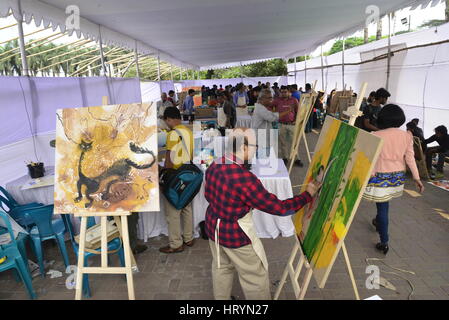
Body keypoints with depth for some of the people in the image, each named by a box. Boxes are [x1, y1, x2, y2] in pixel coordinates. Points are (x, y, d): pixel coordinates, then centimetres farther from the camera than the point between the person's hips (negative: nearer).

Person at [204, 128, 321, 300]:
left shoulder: (214, 165, -9)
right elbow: (279, 208, -24)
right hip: (235, 234, -8)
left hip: (213, 227, 8)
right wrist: (308, 195, -13)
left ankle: (221, 298, 49)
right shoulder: (245, 179, -33)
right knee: (256, 277, 14)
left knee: (221, 267, 28)